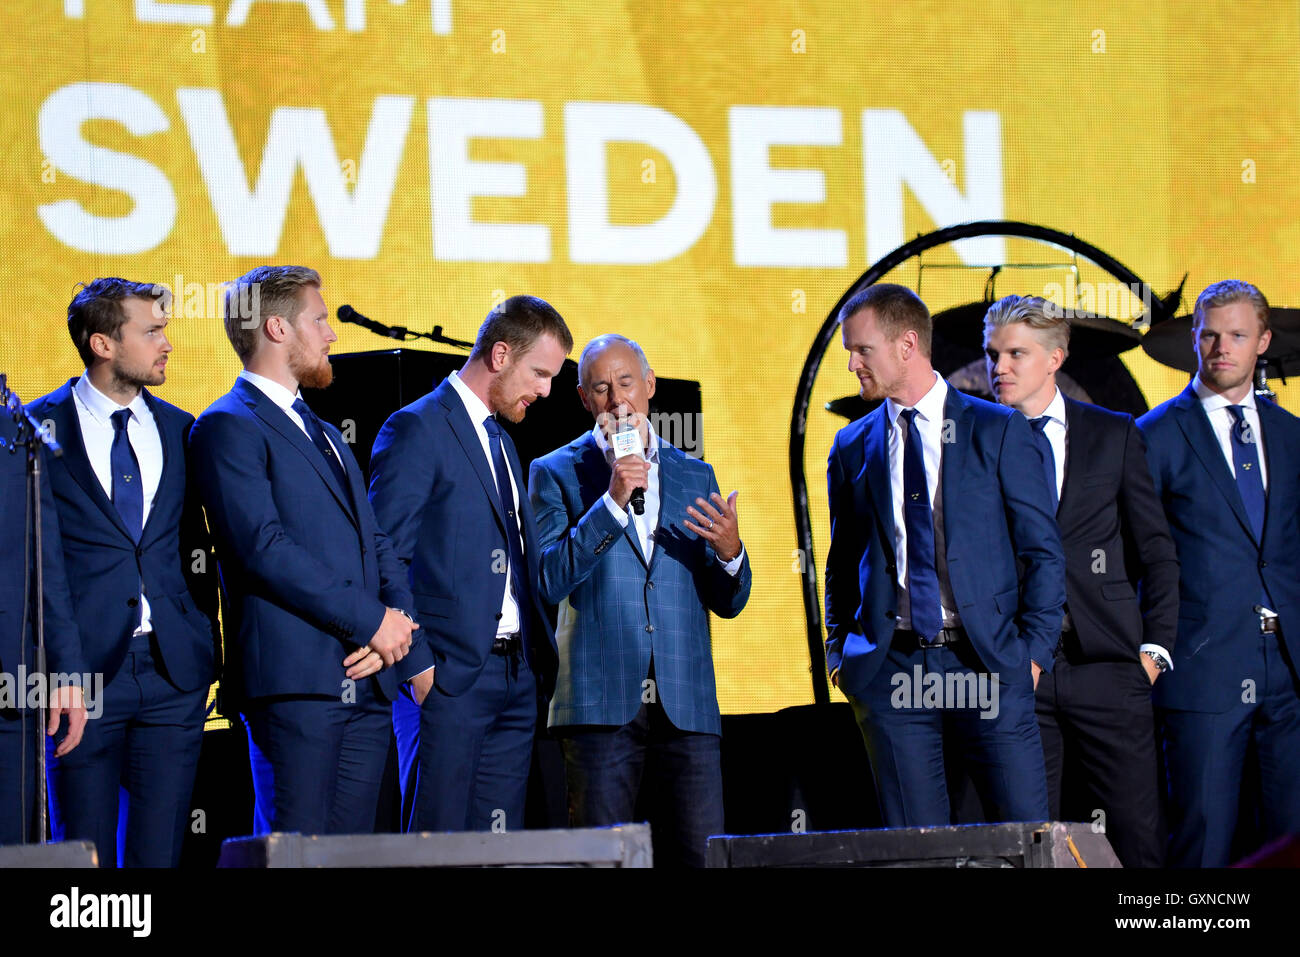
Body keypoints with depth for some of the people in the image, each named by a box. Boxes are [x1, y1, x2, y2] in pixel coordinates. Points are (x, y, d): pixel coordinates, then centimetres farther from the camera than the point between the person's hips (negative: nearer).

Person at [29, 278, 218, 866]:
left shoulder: (179, 430, 12)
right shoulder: (41, 427, -2)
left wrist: (205, 643, 9)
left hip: (172, 667, 4)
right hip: (84, 667, -4)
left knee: (160, 850, 4)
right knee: (84, 855, 1)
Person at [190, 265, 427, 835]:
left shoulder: (324, 434, 25)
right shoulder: (228, 427, -3)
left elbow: (375, 544, 20)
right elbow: (265, 548, -14)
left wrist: (392, 632, 0)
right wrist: (372, 620, -13)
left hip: (366, 679, 8)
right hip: (295, 680, -8)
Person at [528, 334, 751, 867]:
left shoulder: (694, 476, 18)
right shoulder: (557, 472, 8)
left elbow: (727, 603, 16)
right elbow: (548, 581, -6)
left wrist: (730, 553, -6)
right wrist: (612, 499, -13)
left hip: (686, 702, 3)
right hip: (602, 701, -3)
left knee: (703, 855, -5)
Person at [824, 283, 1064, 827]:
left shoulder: (998, 431, 3)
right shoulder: (852, 448, 12)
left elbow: (1043, 552, 3)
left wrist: (1034, 651, -5)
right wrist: (839, 652, 8)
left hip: (987, 664, -2)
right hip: (890, 669, 3)